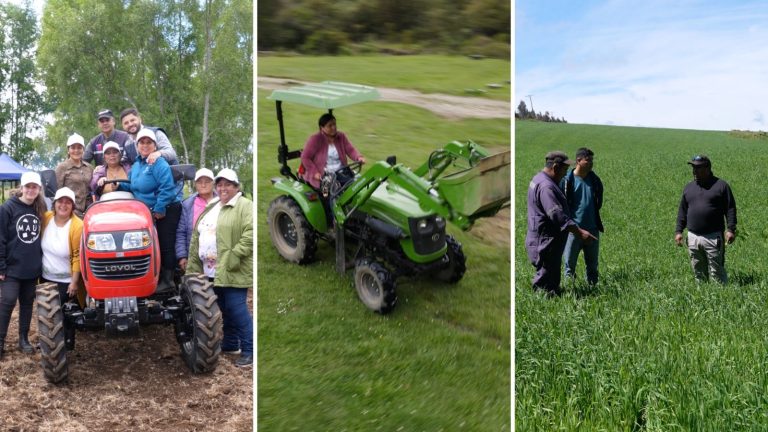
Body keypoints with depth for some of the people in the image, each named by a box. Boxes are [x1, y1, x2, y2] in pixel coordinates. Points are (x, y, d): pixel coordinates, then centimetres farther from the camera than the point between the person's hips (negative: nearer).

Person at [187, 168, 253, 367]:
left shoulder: (244, 206, -5)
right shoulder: (211, 208, 20)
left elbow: (251, 233, -18)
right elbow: (197, 237, 21)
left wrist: (235, 255, -23)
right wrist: (193, 265, 14)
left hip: (232, 271, -8)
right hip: (212, 272, 8)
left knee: (237, 309, -7)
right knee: (225, 309, 16)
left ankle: (248, 350, 0)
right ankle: (230, 344, 28)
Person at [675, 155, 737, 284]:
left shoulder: (721, 185, 0)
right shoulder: (688, 187, 13)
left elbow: (730, 209, -2)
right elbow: (682, 211, 17)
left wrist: (731, 229, -12)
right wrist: (678, 231, 10)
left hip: (713, 237, -4)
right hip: (693, 238, 4)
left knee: (717, 273, -1)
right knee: (698, 273, 10)